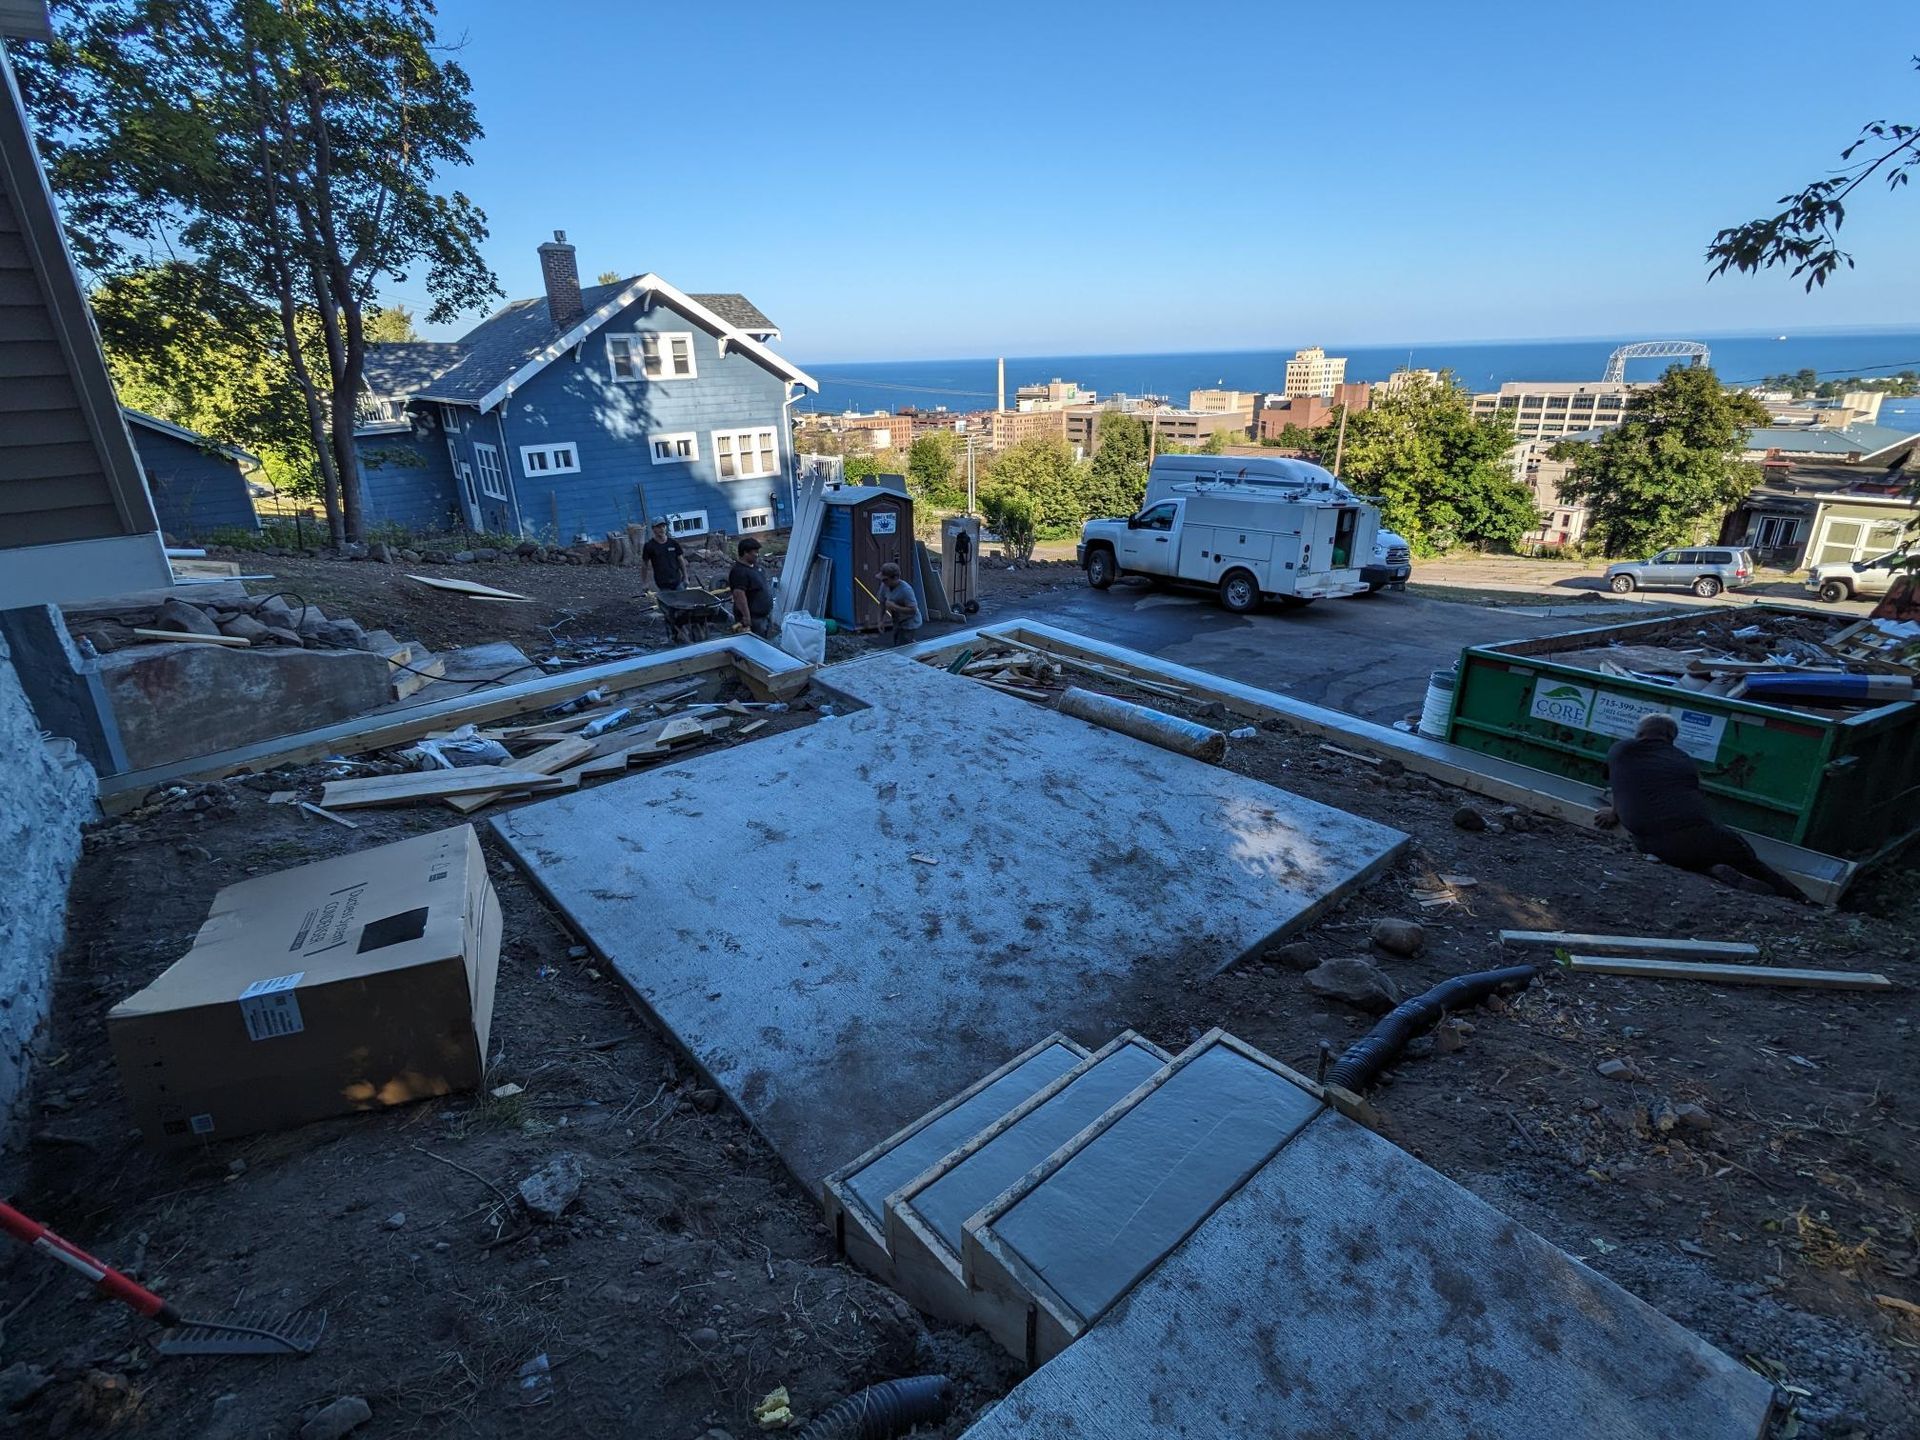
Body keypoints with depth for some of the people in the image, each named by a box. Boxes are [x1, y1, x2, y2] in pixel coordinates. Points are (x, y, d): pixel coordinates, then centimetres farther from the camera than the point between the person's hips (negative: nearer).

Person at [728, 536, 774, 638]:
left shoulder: (755, 566, 8)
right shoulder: (739, 572, -23)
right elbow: (739, 595, -30)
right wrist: (746, 618, -32)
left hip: (767, 614, 10)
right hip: (754, 619, -10)